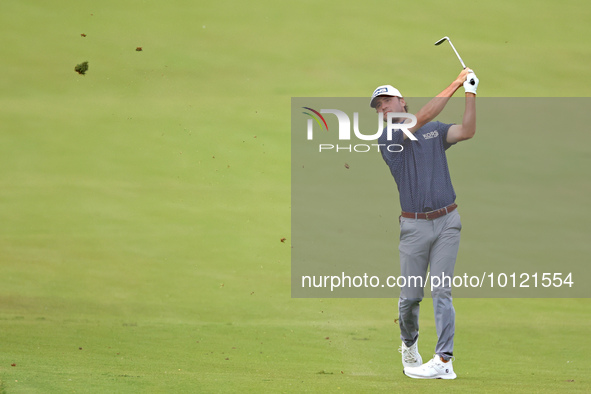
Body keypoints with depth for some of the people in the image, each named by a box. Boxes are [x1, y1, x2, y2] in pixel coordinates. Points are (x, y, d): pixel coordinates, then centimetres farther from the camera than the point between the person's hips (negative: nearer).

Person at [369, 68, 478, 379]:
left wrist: (471, 92, -12)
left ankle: (444, 360, -12)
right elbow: (424, 116, -12)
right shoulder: (387, 140, -1)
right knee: (411, 294, 3)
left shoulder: (435, 131, 12)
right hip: (414, 225, -1)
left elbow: (467, 131, -5)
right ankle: (408, 343, 31)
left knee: (441, 290, -7)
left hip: (446, 221, 1)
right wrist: (457, 83, -11)